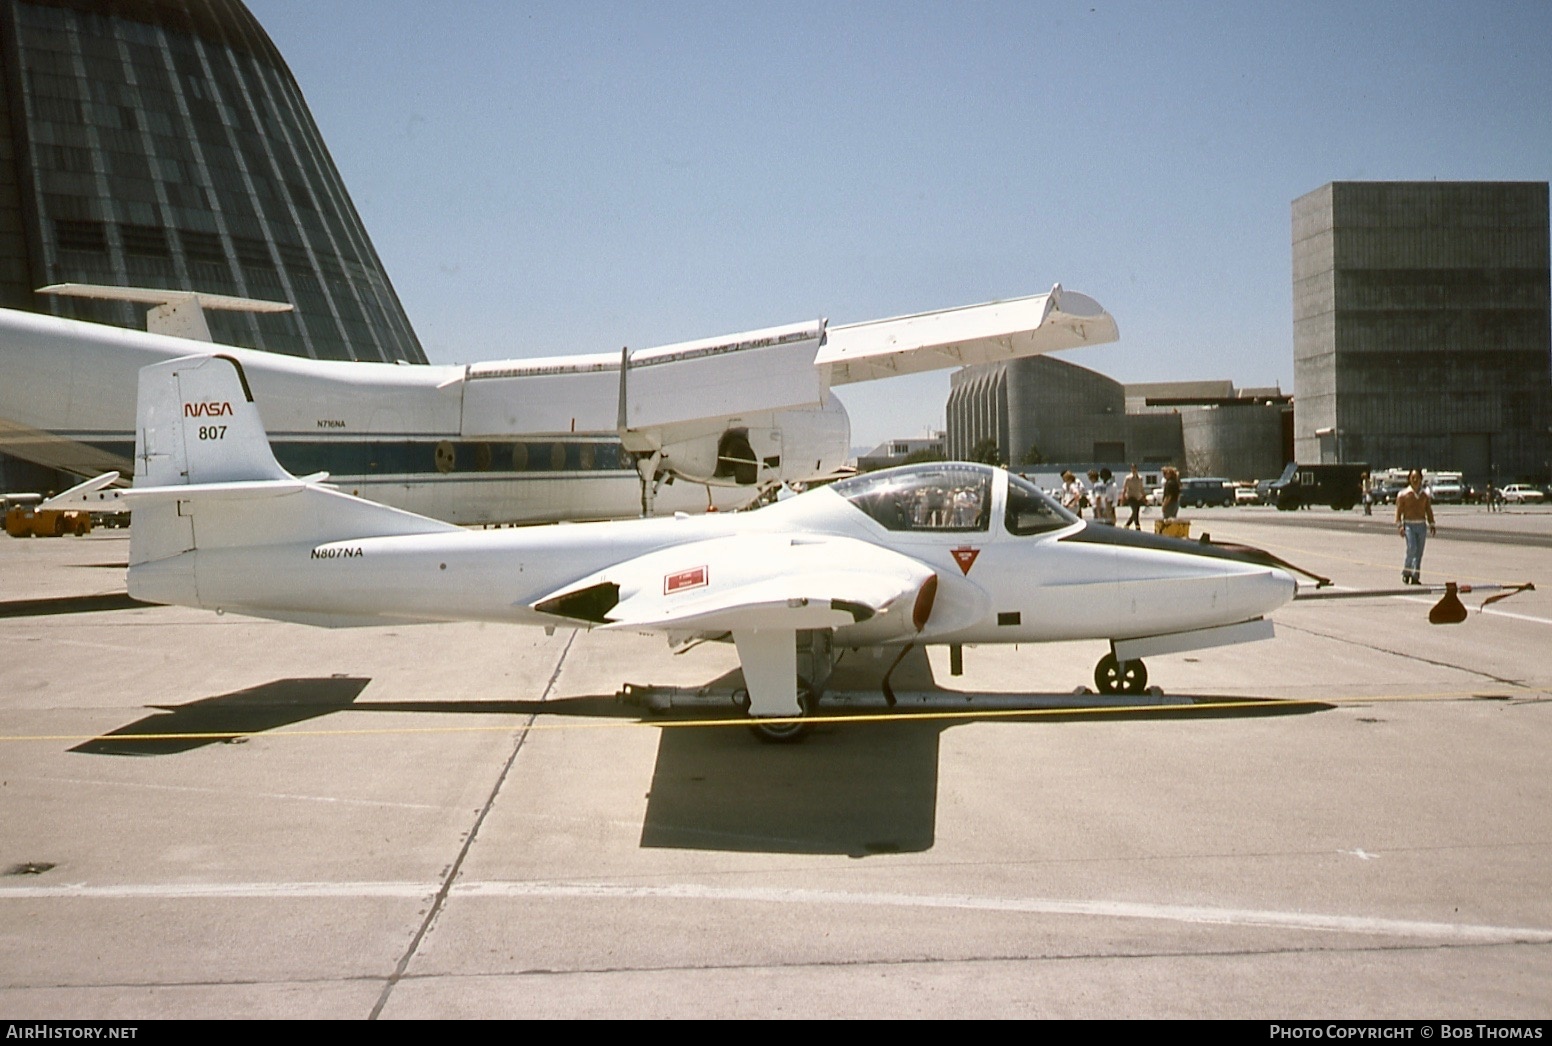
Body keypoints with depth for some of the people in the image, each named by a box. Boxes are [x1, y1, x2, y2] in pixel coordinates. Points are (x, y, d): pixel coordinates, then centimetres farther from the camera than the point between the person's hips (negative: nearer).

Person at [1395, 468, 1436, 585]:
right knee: (1412, 549, -16)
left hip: (1422, 525, 4)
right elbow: (1398, 511, -3)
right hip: (1409, 525, -4)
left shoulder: (1425, 495, 11)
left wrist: (1432, 525, 6)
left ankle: (1415, 577, 7)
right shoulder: (1403, 495, 0)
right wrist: (1399, 526, -12)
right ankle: (1406, 572, 3)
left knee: (1419, 552, 2)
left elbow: (1429, 511, 14)